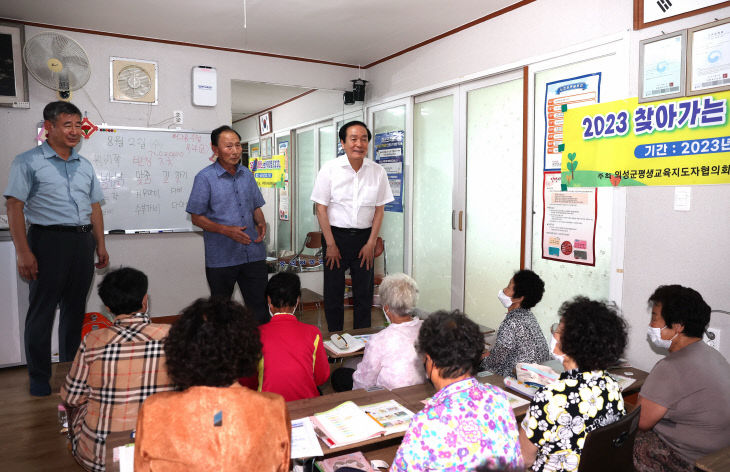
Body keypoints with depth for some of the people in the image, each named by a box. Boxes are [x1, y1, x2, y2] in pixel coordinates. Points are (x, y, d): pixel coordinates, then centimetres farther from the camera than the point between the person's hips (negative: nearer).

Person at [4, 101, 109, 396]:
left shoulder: (85, 166, 15)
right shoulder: (28, 162, -3)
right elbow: (14, 207, -8)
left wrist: (100, 245, 12)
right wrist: (23, 252, -15)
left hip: (82, 241, 5)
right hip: (48, 240, -5)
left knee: (75, 310, 13)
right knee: (42, 311, 2)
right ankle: (39, 378, 14)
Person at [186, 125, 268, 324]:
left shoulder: (247, 174, 9)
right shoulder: (204, 177, -6)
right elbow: (197, 217, -6)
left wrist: (261, 223, -5)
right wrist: (226, 230, -20)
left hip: (253, 254, 4)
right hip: (221, 258, -3)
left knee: (260, 308, 8)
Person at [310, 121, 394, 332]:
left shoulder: (377, 171, 0)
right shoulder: (330, 169, -6)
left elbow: (379, 210, 4)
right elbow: (321, 208, -5)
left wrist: (371, 243, -1)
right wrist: (331, 244, -8)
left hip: (364, 237, 2)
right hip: (336, 235, -1)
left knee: (364, 292, 8)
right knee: (333, 292, 6)